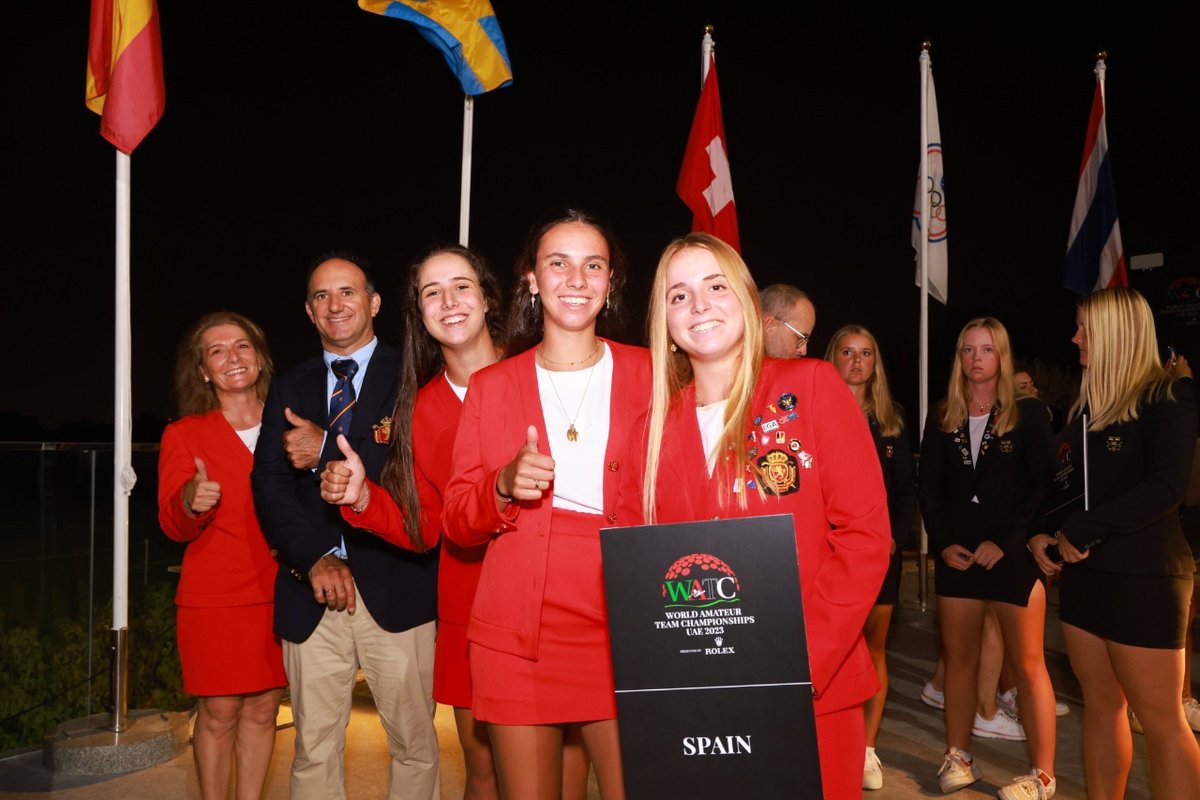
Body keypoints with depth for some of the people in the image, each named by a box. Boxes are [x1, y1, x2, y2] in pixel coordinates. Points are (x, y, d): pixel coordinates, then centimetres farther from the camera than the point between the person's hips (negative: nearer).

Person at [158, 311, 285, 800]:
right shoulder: (183, 434, 2)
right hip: (214, 598, -2)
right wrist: (190, 501, -25)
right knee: (219, 713, 1)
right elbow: (172, 525, -4)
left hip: (277, 593, 2)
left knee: (263, 709, 7)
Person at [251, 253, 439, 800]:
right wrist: (315, 558, -8)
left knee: (414, 743, 7)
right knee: (313, 748, 11)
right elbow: (269, 486, 5)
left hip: (395, 588, -3)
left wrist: (328, 451, -12)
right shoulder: (290, 388, 14)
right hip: (312, 591, 4)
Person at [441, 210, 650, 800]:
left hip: (623, 631, 0)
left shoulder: (647, 375, 5)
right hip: (518, 635, 1)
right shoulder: (491, 386, 8)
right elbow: (456, 524, 7)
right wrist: (505, 486, -12)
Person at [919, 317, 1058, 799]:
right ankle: (958, 757, 21)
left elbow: (1041, 486, -6)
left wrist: (1004, 543, -12)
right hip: (957, 556, 3)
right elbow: (929, 489, 9)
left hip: (1013, 554, -3)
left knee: (1028, 664, 1)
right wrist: (944, 542, -3)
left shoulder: (1028, 414, -1)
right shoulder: (942, 419, 8)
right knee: (959, 658, 9)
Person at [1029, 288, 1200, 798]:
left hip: (1143, 577, -7)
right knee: (1100, 704, 12)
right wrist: (1040, 533, 2)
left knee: (1159, 718, -1)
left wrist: (1081, 531, -19)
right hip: (1083, 572, 7)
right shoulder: (1086, 405, 14)